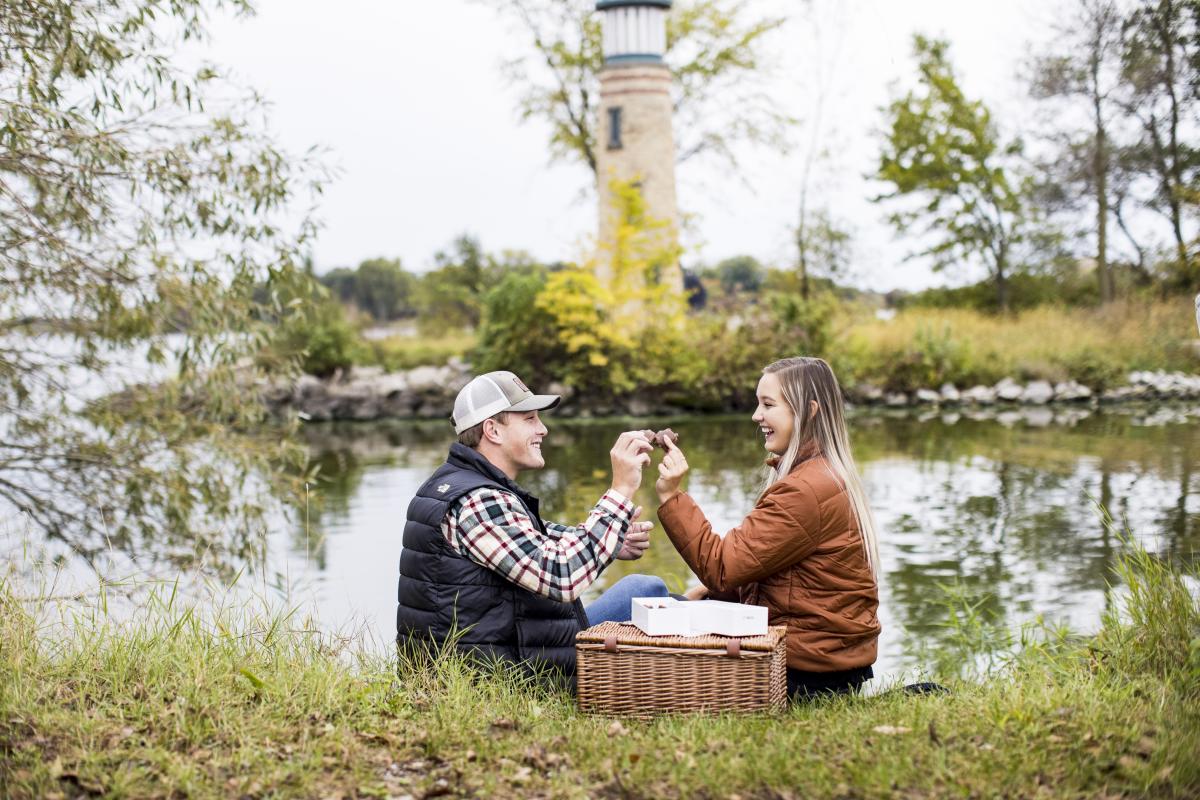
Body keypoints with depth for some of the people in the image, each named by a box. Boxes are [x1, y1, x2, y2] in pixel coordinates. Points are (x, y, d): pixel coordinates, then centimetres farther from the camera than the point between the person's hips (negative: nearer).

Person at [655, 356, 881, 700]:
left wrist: (670, 496, -23)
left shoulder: (805, 490, -22)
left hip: (808, 666, -10)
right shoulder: (827, 475, 11)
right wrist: (712, 589, -1)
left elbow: (723, 566, -21)